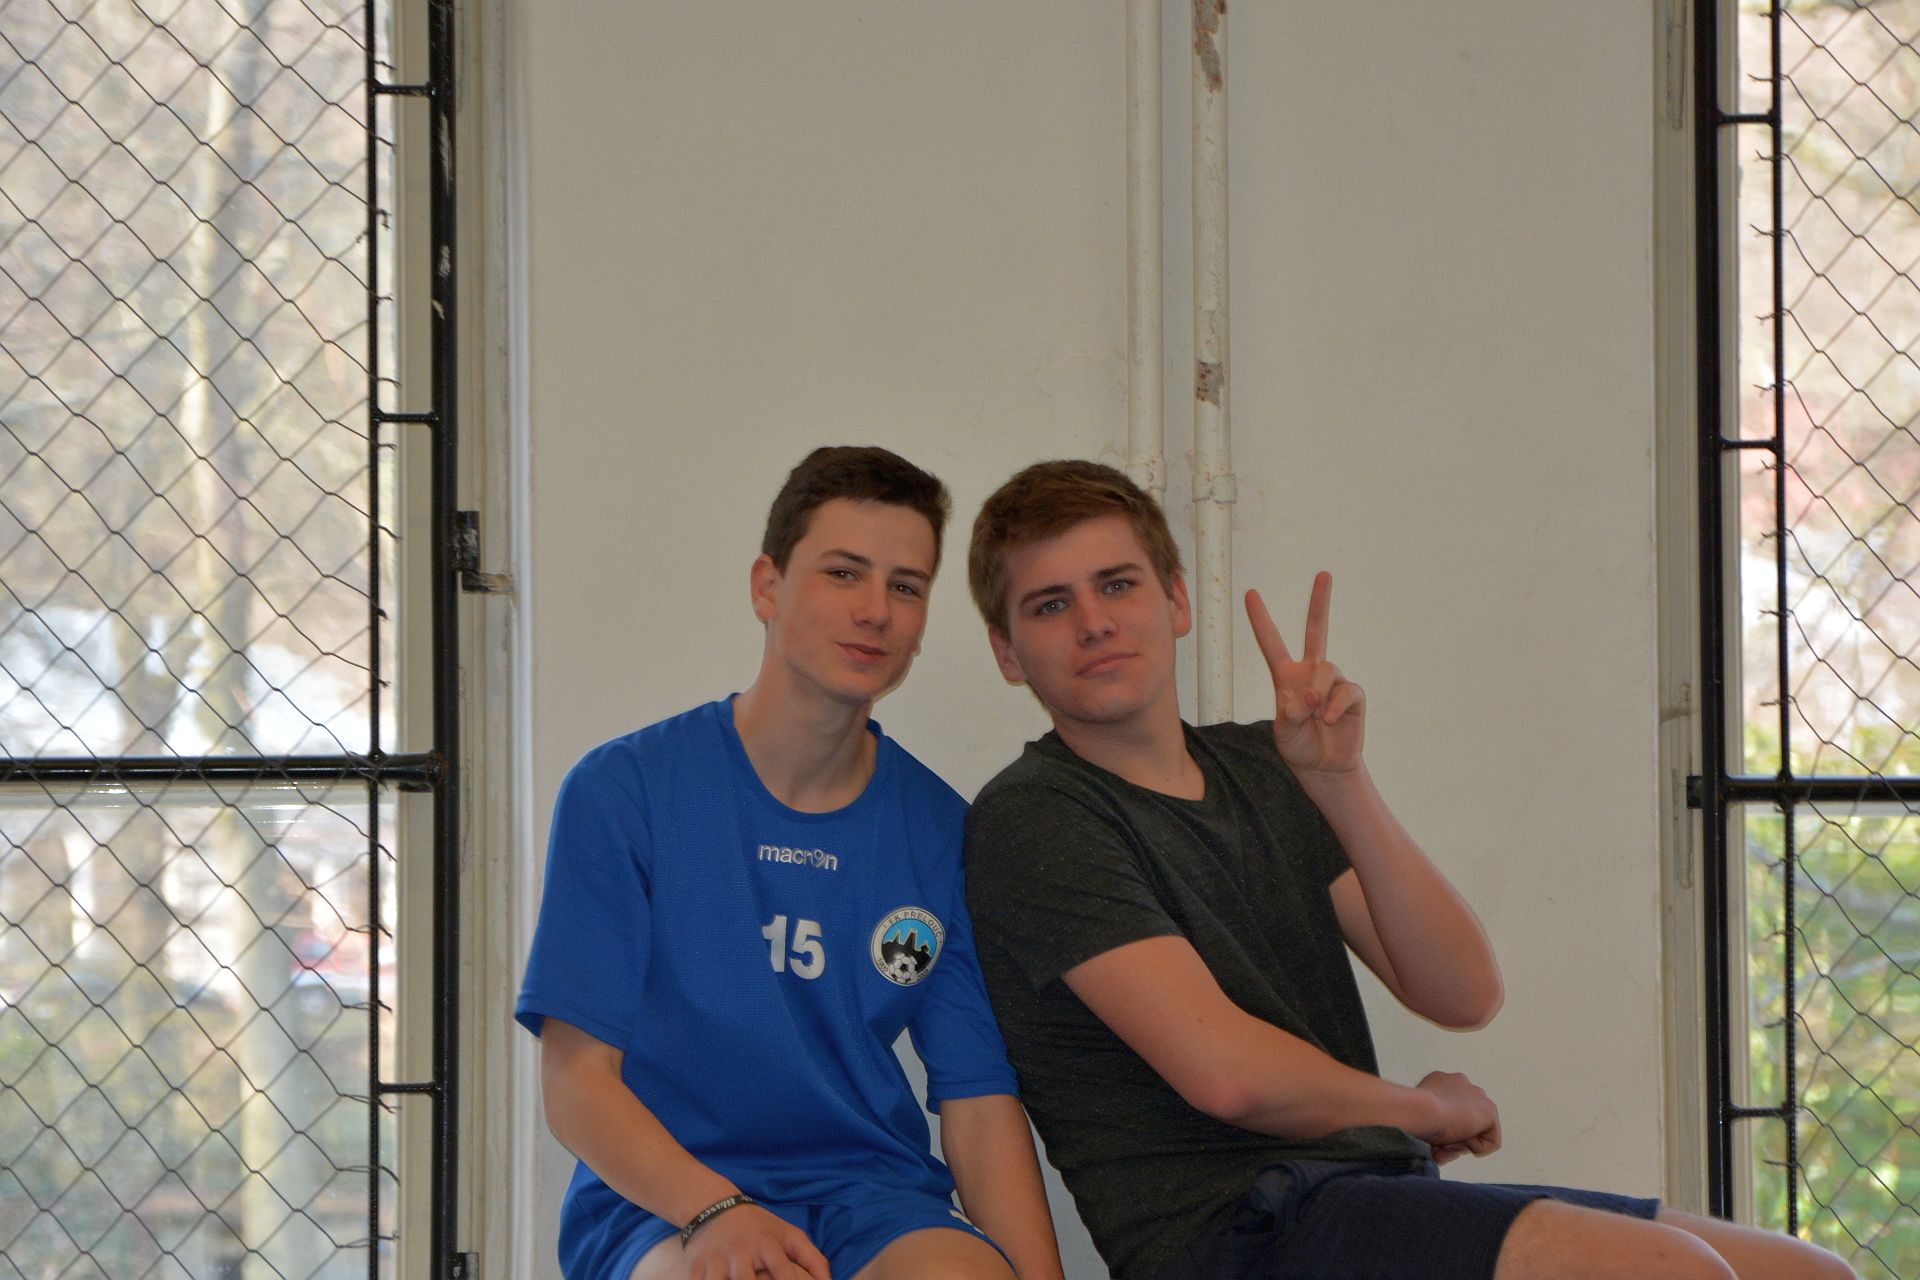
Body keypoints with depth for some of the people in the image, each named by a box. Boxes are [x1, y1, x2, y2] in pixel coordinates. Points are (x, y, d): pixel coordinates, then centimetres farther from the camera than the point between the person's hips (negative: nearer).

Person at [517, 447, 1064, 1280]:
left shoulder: (941, 832, 8)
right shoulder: (623, 790, 0)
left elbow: (980, 1102, 6)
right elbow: (576, 1080, -3)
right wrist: (715, 1210, -21)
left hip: (876, 1200, 3)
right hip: (656, 1204, -3)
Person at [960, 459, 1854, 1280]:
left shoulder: (1262, 770, 18)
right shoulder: (1033, 817, -4)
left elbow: (1463, 993, 6)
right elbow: (1226, 1070, -15)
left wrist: (1336, 782, -6)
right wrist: (1427, 1110, 3)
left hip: (1383, 1198, 8)